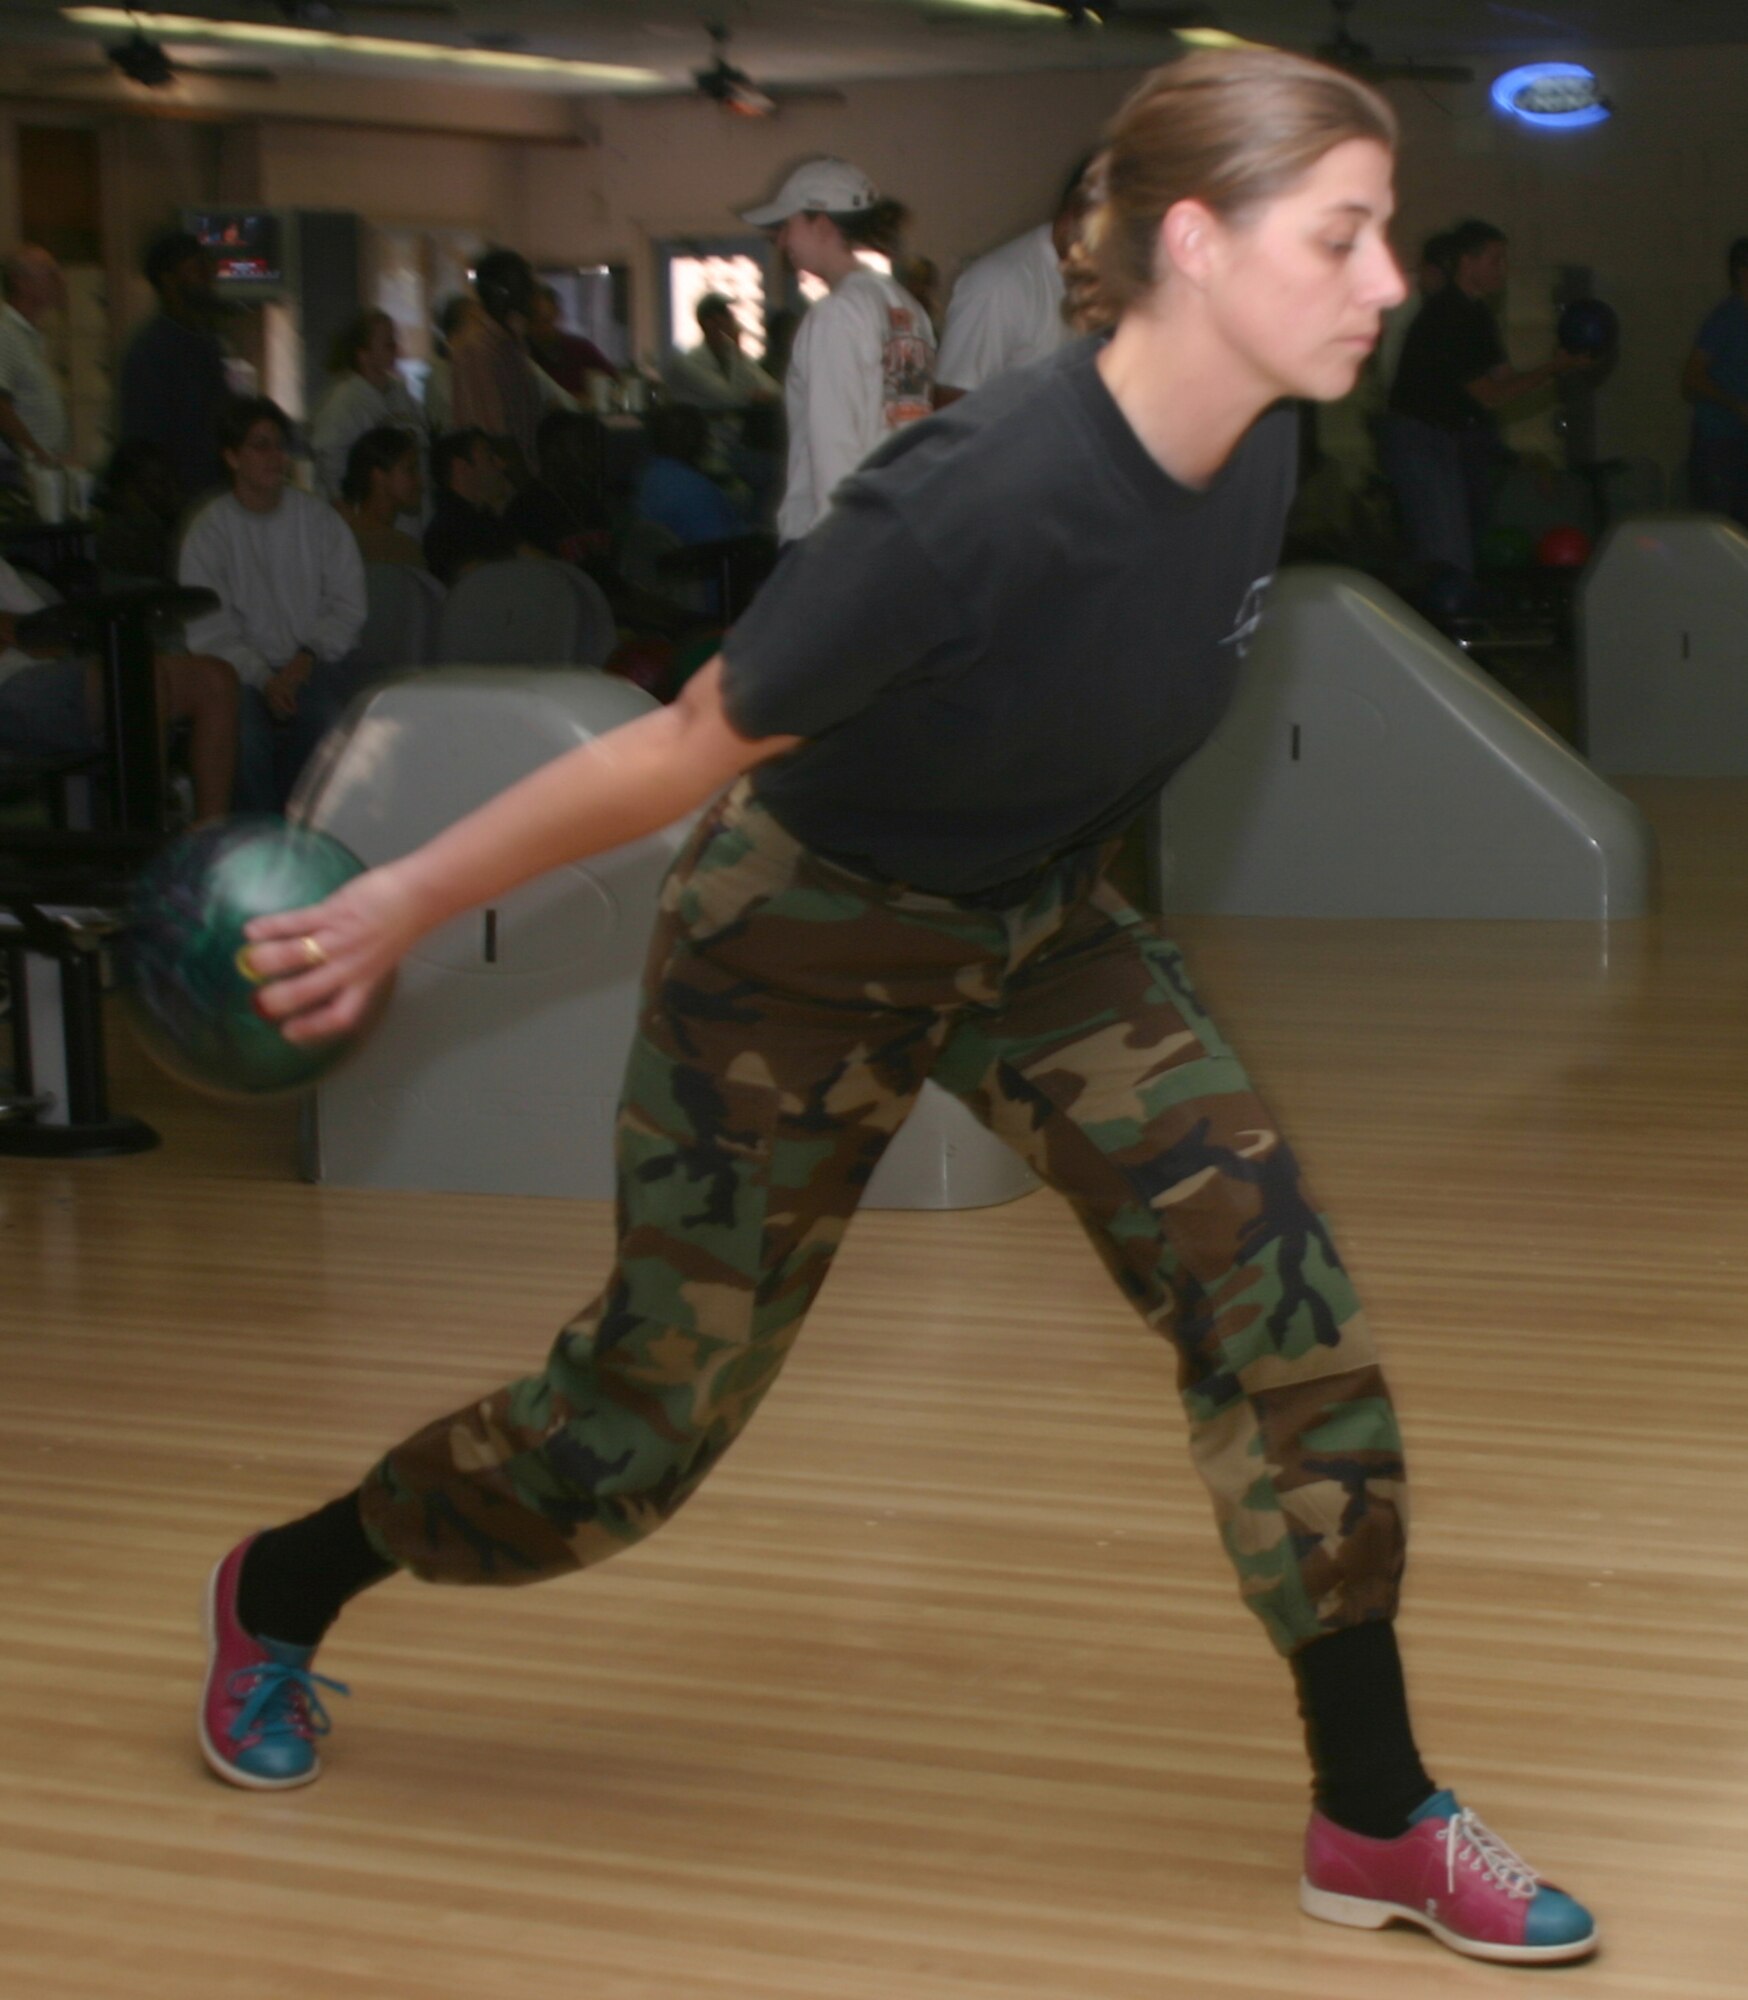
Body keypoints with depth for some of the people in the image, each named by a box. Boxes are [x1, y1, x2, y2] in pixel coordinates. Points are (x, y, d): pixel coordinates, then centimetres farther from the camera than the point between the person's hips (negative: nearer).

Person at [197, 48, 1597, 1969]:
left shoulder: (1250, 457, -14)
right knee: (648, 1414, 5)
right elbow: (682, 750, -24)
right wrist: (400, 908, -14)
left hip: (1040, 922, 6)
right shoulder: (979, 499, -37)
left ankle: (1377, 1824, 3)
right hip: (800, 942, -6)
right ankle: (282, 1587, 34)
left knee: (1282, 1301, -9)